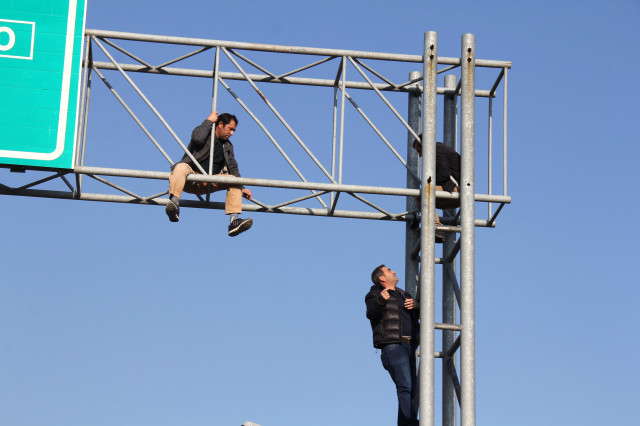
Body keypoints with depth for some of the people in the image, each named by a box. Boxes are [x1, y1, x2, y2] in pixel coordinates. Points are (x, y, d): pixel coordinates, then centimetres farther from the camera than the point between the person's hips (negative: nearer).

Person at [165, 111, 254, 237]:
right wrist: (209, 121, -10)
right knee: (181, 167, -37)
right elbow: (197, 139, -21)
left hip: (209, 183, 5)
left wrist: (242, 188, 6)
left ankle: (234, 220, -29)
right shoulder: (204, 132, 4)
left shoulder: (228, 146, 20)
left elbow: (233, 168, 17)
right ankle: (174, 203, -56)